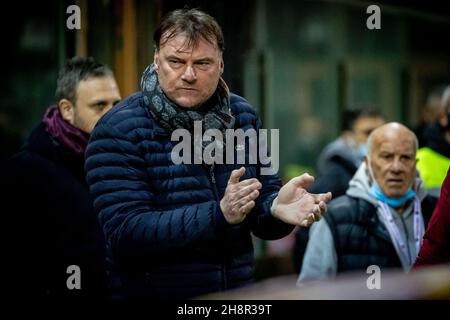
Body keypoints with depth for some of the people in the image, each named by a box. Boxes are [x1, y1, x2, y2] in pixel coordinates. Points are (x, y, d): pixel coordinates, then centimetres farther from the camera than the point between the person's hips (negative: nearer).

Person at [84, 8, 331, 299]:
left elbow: (260, 219, 2)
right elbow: (125, 235, -23)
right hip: (152, 292, -4)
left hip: (237, 293, 5)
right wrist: (219, 214, -33)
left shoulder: (243, 117, 0)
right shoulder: (120, 130, -15)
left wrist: (276, 208, -21)